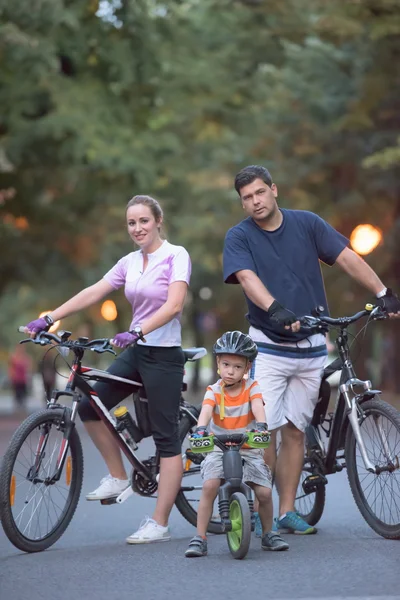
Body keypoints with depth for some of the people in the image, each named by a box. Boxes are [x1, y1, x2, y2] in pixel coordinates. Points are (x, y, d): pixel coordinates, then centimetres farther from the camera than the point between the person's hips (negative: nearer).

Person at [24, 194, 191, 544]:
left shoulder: (176, 256, -9)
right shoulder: (130, 263, 10)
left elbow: (174, 305, -22)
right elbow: (92, 294, 5)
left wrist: (137, 332, -34)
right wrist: (48, 319, -3)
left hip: (163, 354, -7)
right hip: (135, 352, 7)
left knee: (166, 437, -4)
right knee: (89, 407, 3)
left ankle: (159, 525, -3)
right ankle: (118, 478, 19)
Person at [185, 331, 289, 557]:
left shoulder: (252, 387, -2)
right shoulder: (214, 390, -4)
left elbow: (258, 407, -20)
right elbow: (206, 410, -22)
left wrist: (261, 424, -42)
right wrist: (200, 428, -43)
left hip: (249, 449, 1)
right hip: (219, 448, -1)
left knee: (264, 492, -12)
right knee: (210, 486, -24)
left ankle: (269, 534, 14)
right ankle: (200, 538, -14)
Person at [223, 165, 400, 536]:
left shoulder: (307, 224, 3)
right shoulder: (239, 237, -4)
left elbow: (347, 259, -1)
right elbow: (248, 278, -21)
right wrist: (275, 308, -39)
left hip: (310, 347, 2)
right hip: (268, 347, -2)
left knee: (295, 430, 6)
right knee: (264, 430, -9)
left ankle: (288, 512, 13)